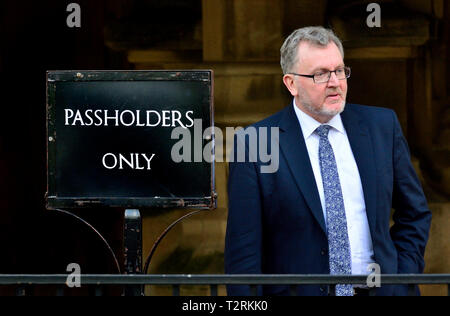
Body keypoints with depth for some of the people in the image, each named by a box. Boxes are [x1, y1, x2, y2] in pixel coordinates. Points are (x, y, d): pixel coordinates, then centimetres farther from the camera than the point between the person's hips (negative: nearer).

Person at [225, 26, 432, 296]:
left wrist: (402, 279, 5)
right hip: (298, 292, -2)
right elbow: (243, 251, -4)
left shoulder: (382, 125, 7)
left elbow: (415, 214, 16)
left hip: (380, 288, 2)